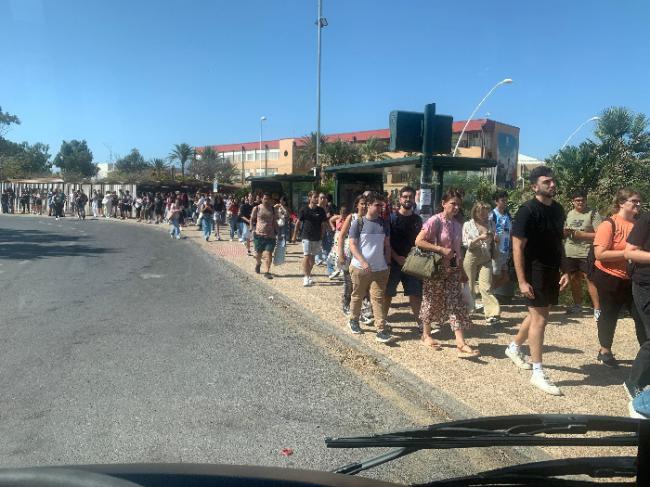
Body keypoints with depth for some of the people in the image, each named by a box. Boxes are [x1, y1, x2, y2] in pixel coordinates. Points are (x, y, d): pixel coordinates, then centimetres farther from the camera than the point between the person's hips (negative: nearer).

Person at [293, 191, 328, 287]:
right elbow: (298, 223, 1)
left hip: (317, 238, 3)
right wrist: (294, 236, 3)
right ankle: (306, 277, -2)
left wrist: (322, 237, 7)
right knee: (306, 256, -7)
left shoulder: (321, 210, 1)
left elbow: (323, 224, 8)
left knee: (312, 257, 11)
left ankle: (308, 275, 24)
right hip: (307, 237, -3)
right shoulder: (304, 210, -6)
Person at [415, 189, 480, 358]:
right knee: (432, 303, 8)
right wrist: (441, 250, -22)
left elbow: (457, 249, 16)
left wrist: (462, 271, 15)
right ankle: (426, 335, 28)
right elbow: (418, 241, -19)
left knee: (456, 304, -2)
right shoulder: (435, 221, -11)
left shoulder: (457, 225, 9)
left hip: (452, 270, 6)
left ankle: (461, 345, -5)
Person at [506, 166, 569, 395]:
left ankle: (514, 347, 40)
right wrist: (522, 281, -20)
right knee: (539, 318, -5)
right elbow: (517, 248, -16)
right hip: (534, 272, -8)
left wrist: (565, 271, 9)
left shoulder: (558, 209, 9)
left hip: (552, 271, 8)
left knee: (537, 313, 18)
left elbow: (560, 243, 17)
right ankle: (538, 373, 4)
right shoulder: (528, 211, -15)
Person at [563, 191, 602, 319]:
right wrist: (565, 232, -2)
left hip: (586, 253, -6)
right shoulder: (569, 214, 12)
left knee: (590, 279, -8)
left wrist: (579, 234, -18)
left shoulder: (593, 214, -6)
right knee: (574, 279, 13)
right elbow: (564, 232, 22)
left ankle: (597, 309, -3)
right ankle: (577, 305, 27)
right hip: (570, 253, 6)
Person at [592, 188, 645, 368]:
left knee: (641, 315, 5)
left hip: (632, 278, 5)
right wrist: (627, 253, -24)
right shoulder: (609, 224, -14)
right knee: (609, 315, 8)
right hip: (610, 278, -5)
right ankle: (605, 352, 25)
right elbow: (600, 254, -21)